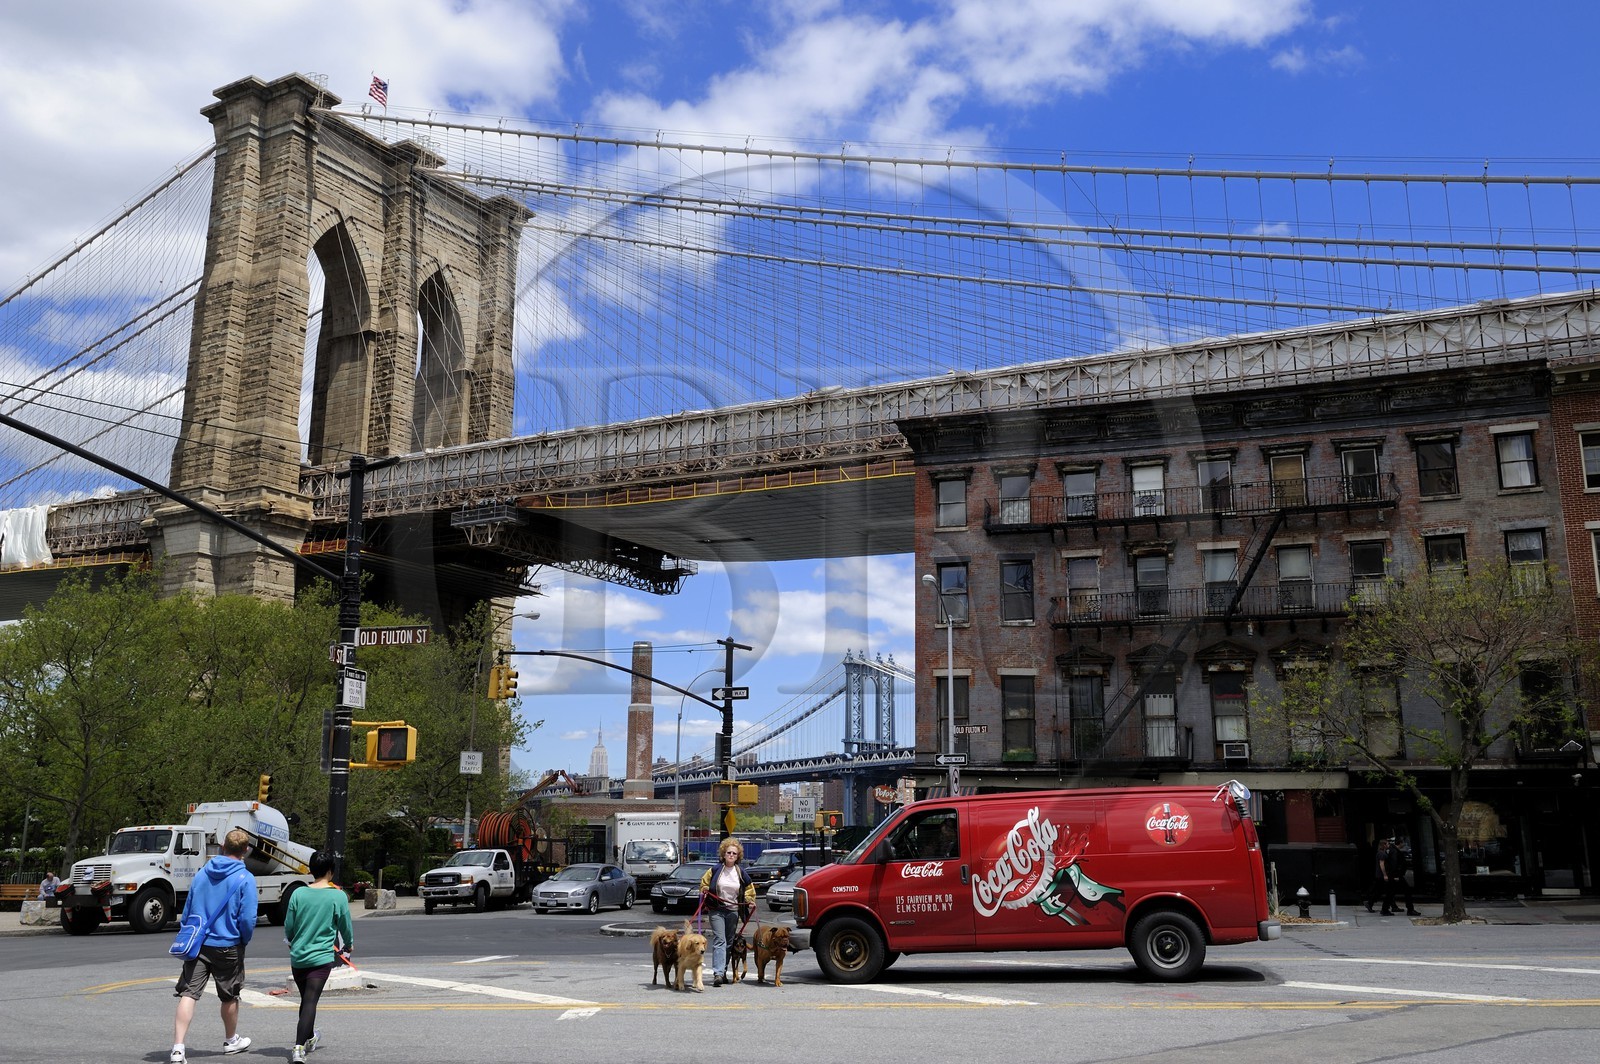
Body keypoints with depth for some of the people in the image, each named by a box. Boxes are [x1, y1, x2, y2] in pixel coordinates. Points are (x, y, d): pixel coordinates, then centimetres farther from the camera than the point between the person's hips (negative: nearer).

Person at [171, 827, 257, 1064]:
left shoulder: (202, 873, 5)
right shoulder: (245, 878, -11)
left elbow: (187, 909, 11)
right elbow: (248, 919, -15)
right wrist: (244, 941, 3)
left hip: (197, 944, 3)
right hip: (228, 946, -3)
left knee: (188, 994, -3)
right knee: (229, 997, 15)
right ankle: (231, 1040, 33)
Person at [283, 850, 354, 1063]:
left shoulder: (298, 894, -3)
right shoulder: (338, 896, -9)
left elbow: (288, 928, 4)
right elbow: (346, 928, 1)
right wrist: (348, 946, 22)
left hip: (297, 957, 4)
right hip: (321, 957, -3)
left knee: (306, 999, 20)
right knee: (310, 1002, -4)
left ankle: (309, 1037, 39)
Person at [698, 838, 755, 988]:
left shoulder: (741, 873, 4)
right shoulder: (715, 870, -2)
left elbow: (749, 888, 16)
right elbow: (704, 883, 11)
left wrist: (750, 901, 2)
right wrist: (704, 892, -8)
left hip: (733, 911, 3)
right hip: (716, 910, -3)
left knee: (729, 942, 10)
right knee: (719, 940, -15)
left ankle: (723, 971, 22)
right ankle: (718, 973, -23)